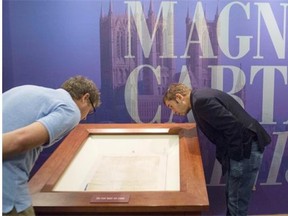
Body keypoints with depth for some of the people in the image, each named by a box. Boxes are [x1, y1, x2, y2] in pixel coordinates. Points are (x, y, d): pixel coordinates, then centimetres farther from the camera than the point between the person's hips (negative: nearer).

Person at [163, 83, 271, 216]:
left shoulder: (201, 101, -18)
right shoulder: (201, 97, 14)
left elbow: (233, 126, -24)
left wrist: (235, 156, -16)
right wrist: (225, 156, 16)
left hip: (246, 149, -10)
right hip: (243, 147, 10)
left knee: (237, 200, -2)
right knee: (232, 196, 19)